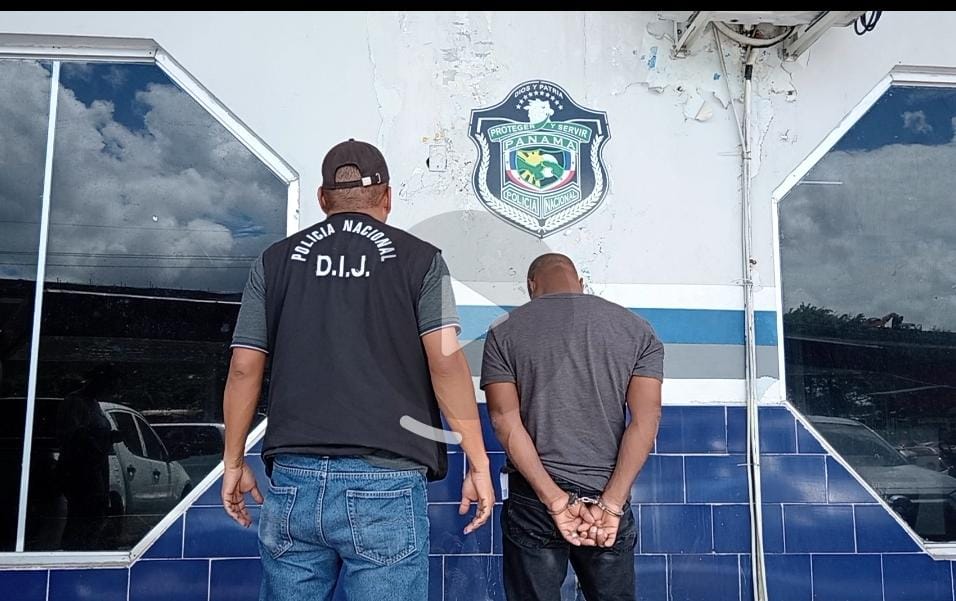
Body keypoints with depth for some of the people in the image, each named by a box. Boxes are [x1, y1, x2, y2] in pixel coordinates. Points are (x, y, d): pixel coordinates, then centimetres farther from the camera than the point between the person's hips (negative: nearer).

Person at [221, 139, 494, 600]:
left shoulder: (276, 260, 10)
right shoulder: (418, 258, 3)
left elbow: (244, 368, 8)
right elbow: (446, 361, -7)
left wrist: (234, 462, 17)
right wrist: (478, 464, -2)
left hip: (294, 477, 3)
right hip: (384, 481, -2)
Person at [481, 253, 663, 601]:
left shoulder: (504, 333, 2)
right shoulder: (637, 330, 5)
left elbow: (505, 421, -8)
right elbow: (646, 419, -5)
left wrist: (555, 499, -11)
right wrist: (611, 504, -10)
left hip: (533, 501, -1)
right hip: (609, 498, 2)